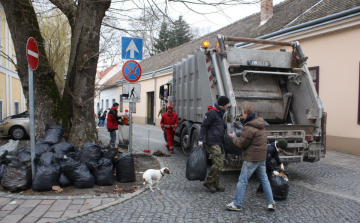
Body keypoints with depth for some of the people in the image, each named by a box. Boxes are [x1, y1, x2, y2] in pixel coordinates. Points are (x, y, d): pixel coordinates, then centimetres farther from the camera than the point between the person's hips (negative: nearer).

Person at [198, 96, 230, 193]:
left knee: (217, 164, 10)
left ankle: (216, 185, 18)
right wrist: (200, 139, -15)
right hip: (213, 143, -9)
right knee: (218, 163, -12)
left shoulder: (221, 113, 20)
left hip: (218, 143, 10)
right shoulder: (212, 113, -9)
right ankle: (208, 182, 1)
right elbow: (204, 126, -11)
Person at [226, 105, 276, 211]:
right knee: (264, 179, 17)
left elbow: (241, 143, -15)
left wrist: (234, 137, 4)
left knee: (242, 181, 0)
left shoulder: (249, 128, -19)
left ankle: (237, 204, 8)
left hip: (251, 158, -9)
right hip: (262, 156, 9)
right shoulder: (261, 125, 9)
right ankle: (271, 203, 21)